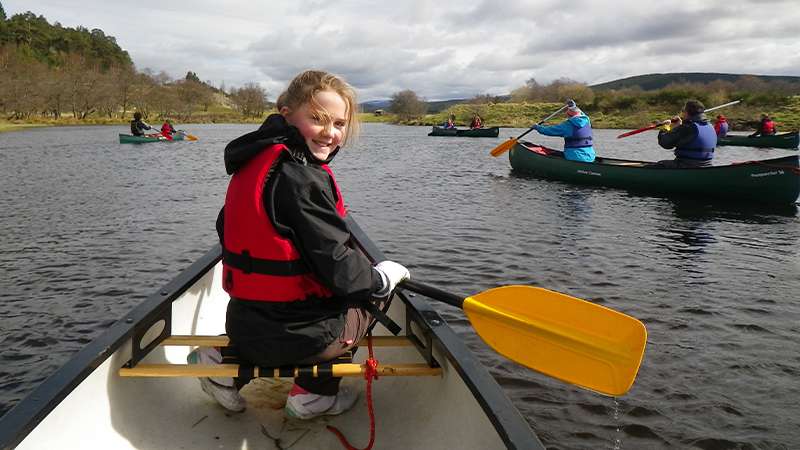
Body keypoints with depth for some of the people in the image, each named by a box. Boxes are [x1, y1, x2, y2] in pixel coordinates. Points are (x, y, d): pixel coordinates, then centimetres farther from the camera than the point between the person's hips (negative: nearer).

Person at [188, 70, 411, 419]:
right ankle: (315, 393, 15)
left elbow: (227, 229, 19)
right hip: (291, 335, -8)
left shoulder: (255, 161, 6)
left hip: (241, 324, 8)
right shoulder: (303, 179, -21)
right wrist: (382, 277, -1)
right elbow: (338, 269, -21)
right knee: (379, 290, 15)